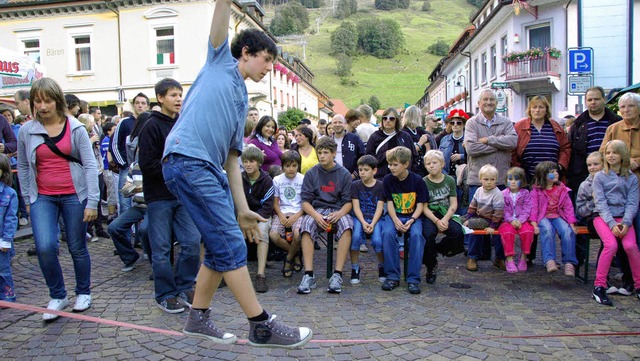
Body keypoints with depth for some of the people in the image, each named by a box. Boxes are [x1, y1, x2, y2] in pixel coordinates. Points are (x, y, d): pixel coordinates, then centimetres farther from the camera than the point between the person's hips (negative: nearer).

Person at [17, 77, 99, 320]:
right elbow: (22, 167, 12)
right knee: (45, 247, -13)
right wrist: (27, 200, 10)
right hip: (43, 197, 1)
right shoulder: (27, 131, 3)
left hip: (74, 195, -1)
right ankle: (57, 296, 9)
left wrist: (92, 202, -9)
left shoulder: (76, 129, -3)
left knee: (77, 248, 7)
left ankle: (83, 293, 28)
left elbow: (90, 165, -4)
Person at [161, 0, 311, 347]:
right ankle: (262, 326, -1)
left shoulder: (241, 100, 25)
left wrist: (242, 208, 17)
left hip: (211, 169, 8)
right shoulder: (221, 60, 12)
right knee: (231, 246, -8)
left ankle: (198, 318, 25)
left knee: (221, 248, 10)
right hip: (187, 160, -8)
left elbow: (231, 156, 21)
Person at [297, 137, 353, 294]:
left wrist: (339, 213, -19)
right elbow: (305, 202, 2)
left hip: (337, 211, 0)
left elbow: (348, 201, 3)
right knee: (306, 226, -33)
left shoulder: (344, 174, 5)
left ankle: (337, 275, -34)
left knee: (346, 225, -34)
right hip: (316, 210, 1)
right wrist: (316, 215, -18)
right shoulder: (311, 173, 6)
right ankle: (308, 275, -34)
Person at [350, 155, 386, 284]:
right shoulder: (355, 185, 5)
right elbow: (356, 207, -2)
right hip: (359, 218, 1)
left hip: (376, 218, 0)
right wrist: (363, 223, -17)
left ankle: (382, 267, 4)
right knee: (355, 236, -29)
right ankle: (355, 269, -10)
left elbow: (380, 208, -3)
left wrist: (372, 224, -17)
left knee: (377, 240, -26)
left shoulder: (380, 185, 3)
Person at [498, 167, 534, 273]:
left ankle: (523, 257, -10)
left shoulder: (525, 193, 7)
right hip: (508, 221, -1)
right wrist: (511, 220, -16)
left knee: (528, 230, -29)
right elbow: (504, 210, -1)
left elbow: (527, 209, -1)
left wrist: (520, 220, -15)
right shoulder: (503, 194, 6)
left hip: (522, 221, 1)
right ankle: (509, 259, -20)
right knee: (507, 231, -32)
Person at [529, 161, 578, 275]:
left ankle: (569, 262, -23)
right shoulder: (536, 190, 4)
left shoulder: (562, 189, 14)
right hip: (543, 217, -3)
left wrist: (572, 224, -1)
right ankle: (549, 260, -40)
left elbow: (568, 207, 11)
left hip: (558, 216, 3)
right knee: (547, 231, -35)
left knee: (568, 231, -27)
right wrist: (534, 224, -16)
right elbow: (533, 208, -3)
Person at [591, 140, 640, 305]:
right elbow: (600, 203, -3)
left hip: (624, 218, 2)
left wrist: (626, 223, -14)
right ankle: (599, 287, -20)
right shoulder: (599, 177, 6)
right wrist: (611, 223, -16)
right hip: (603, 217, -2)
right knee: (611, 244, -28)